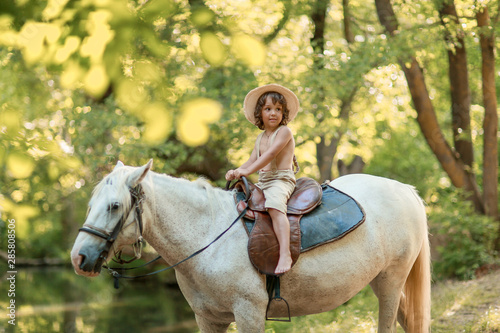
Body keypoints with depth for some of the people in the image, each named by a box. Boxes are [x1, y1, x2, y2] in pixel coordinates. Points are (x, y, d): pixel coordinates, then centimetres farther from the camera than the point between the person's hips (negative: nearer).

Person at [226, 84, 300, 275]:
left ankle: (285, 254, -48)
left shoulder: (284, 132, -4)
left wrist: (247, 171, -25)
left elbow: (271, 154, -17)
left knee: (275, 205, -35)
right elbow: (253, 161, 16)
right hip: (262, 182, 9)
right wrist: (236, 172, -5)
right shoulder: (261, 138, 20)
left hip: (281, 180, -9)